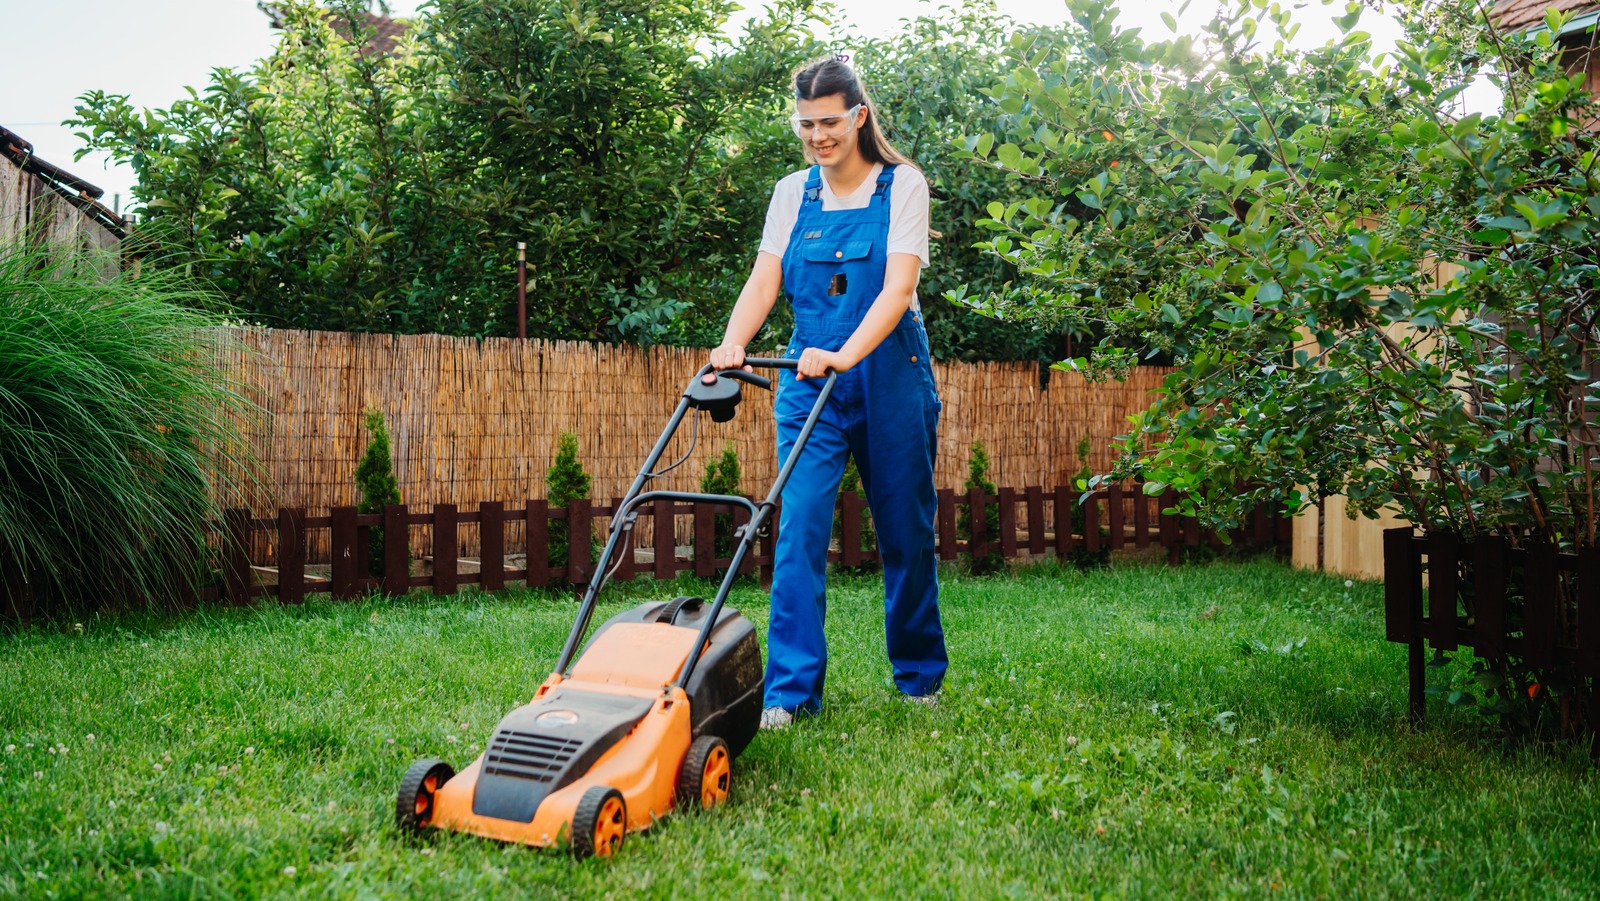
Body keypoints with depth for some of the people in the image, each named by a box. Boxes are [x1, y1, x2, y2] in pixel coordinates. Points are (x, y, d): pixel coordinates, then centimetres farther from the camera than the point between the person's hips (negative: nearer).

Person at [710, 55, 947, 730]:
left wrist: (845, 355, -30)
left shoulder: (902, 185, -2)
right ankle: (790, 689, -3)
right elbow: (763, 281, 0)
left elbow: (898, 287, -15)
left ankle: (920, 675, 25)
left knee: (906, 530, 6)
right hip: (809, 378, 2)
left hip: (889, 376, -2)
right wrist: (732, 344, -20)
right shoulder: (792, 194, 8)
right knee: (800, 527, -8)